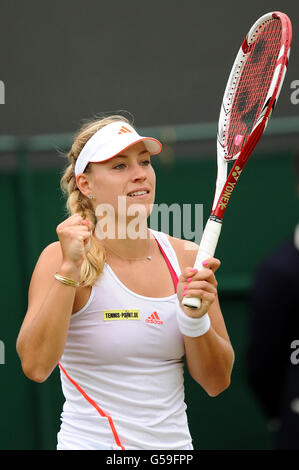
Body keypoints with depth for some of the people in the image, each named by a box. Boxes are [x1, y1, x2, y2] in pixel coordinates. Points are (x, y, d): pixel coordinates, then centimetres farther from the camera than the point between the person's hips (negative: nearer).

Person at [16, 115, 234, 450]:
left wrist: (195, 318, -16)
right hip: (90, 443, -3)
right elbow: (36, 366, -22)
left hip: (174, 444, 4)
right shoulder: (61, 258, -10)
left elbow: (216, 383, 0)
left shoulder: (186, 258, -1)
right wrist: (69, 269, -27)